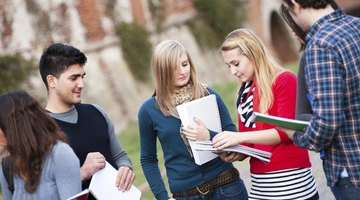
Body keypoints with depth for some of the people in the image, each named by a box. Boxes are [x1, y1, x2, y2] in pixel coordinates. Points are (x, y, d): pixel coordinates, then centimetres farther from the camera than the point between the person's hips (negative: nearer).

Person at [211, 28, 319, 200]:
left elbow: (285, 131, -14)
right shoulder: (245, 93, 12)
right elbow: (247, 142, 13)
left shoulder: (285, 80, -5)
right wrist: (234, 154, -9)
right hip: (260, 185, 6)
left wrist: (240, 137, -23)